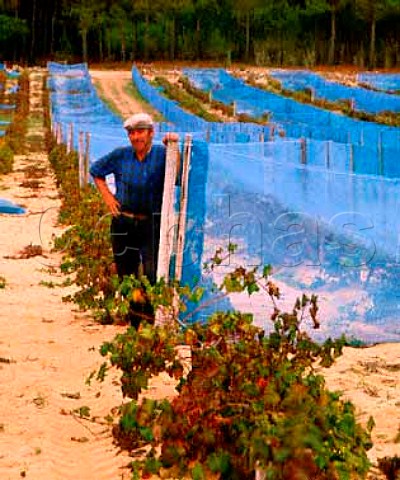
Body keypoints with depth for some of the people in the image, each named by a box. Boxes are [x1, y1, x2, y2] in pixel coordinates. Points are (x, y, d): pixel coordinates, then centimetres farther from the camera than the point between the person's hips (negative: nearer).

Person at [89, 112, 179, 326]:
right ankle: (135, 325, 22)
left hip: (152, 226, -3)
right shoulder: (121, 156, 3)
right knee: (126, 276, 9)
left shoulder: (161, 154, -4)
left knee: (152, 276, -16)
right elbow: (95, 170, 19)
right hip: (123, 225, 3)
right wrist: (107, 196, 9)